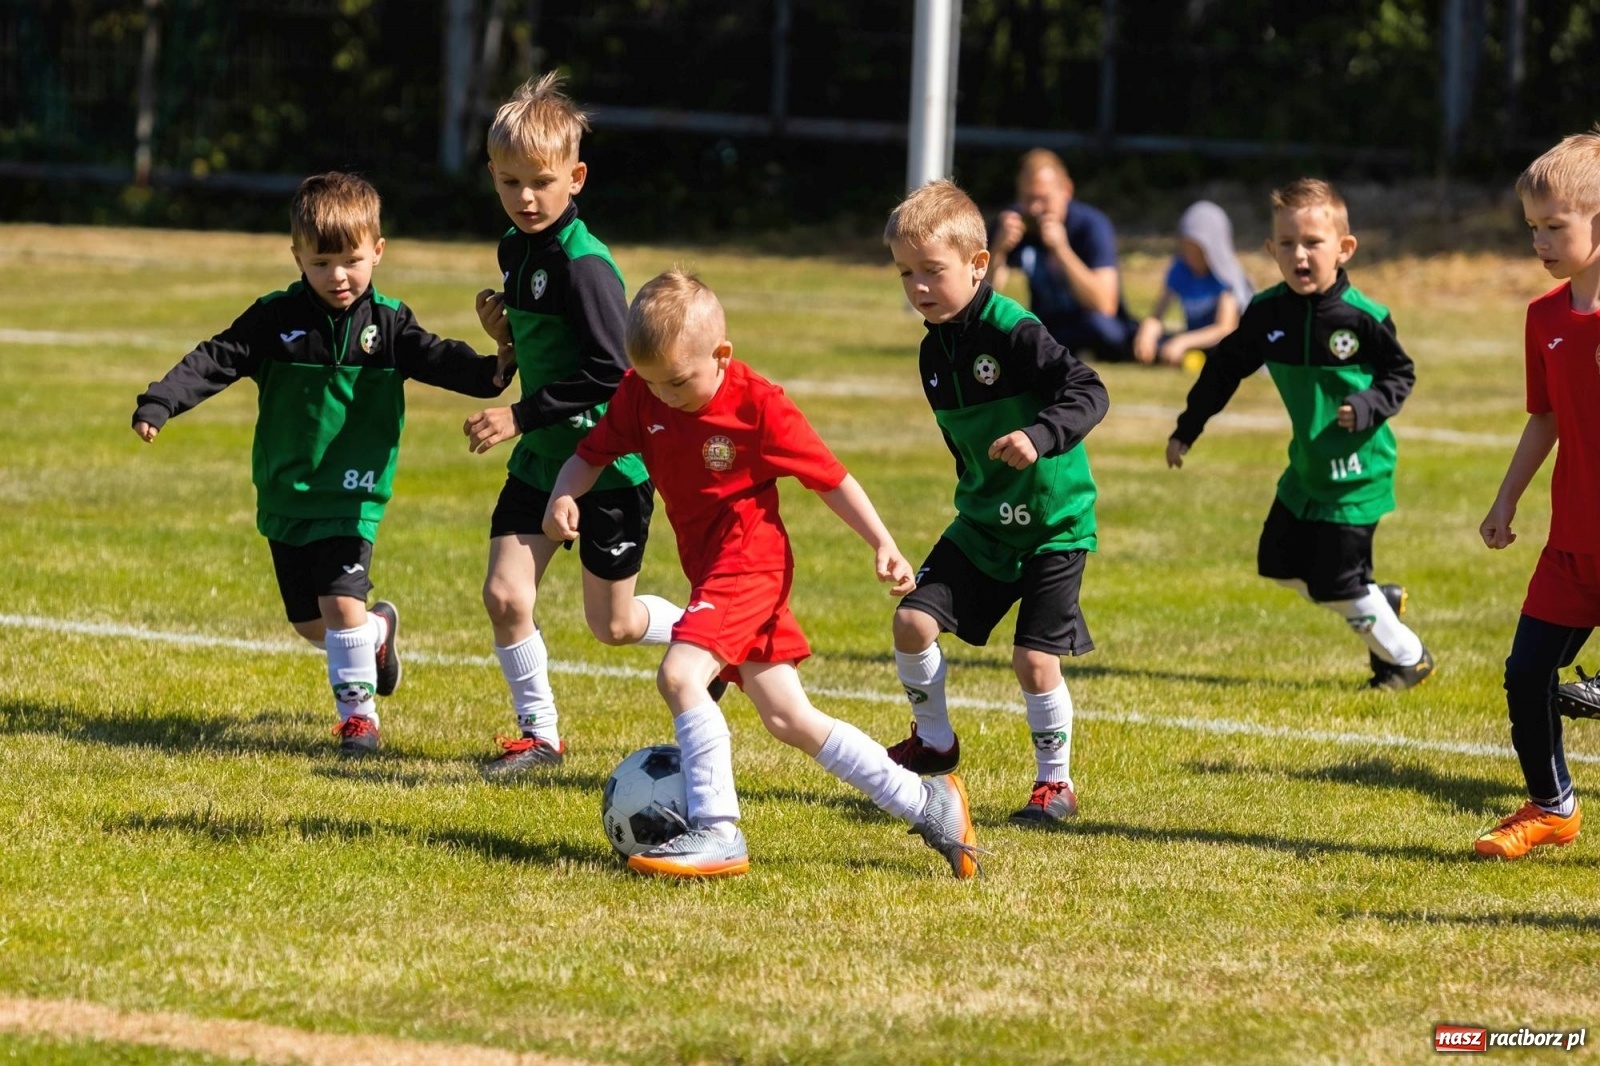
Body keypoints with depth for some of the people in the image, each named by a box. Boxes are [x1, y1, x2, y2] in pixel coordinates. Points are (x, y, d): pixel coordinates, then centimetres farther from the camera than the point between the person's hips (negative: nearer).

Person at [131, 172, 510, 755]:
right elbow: (216, 361, -8)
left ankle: (358, 708, 3)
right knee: (309, 622, 11)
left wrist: (488, 373, -37)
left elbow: (436, 358, -16)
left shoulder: (388, 323, -3)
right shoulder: (276, 319, -3)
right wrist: (158, 403, -22)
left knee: (341, 602, -17)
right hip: (285, 498, 2)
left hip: (351, 498, -2)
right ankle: (377, 631, 43)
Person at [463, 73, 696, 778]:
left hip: (610, 464, -7)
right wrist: (505, 335, -3)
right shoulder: (516, 250, 4)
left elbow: (610, 374, -26)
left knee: (612, 625, 6)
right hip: (541, 460, 7)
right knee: (504, 594, -5)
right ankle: (538, 734, 10)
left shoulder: (584, 264, -22)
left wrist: (522, 416, -25)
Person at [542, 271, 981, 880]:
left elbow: (830, 478, -10)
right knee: (789, 720, 9)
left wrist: (883, 546, -14)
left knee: (680, 674, -26)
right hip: (710, 570, 7)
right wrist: (564, 498, -19)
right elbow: (593, 453, 2)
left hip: (749, 561, -7)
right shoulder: (641, 396, -3)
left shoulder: (758, 406, -17)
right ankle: (927, 804, 19)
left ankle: (718, 834, -21)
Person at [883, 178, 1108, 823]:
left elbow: (1089, 393, -27)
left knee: (1034, 660, -9)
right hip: (983, 522, 7)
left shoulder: (1015, 333, -21)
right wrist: (975, 492, 15)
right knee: (914, 620, -3)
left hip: (1054, 525, -7)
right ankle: (933, 742, 19)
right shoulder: (934, 353, 3)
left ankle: (1055, 782, 11)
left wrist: (1040, 437, -41)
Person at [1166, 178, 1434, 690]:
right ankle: (1382, 601, 30)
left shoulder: (1363, 317, -18)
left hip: (1356, 470, -7)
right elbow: (1225, 368, 9)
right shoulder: (1267, 313, -4)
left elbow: (1400, 373, -6)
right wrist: (1186, 430, 13)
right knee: (1280, 563, 13)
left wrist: (1369, 408, -25)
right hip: (1305, 469, 7)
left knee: (1335, 584, -6)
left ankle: (1407, 657, 16)